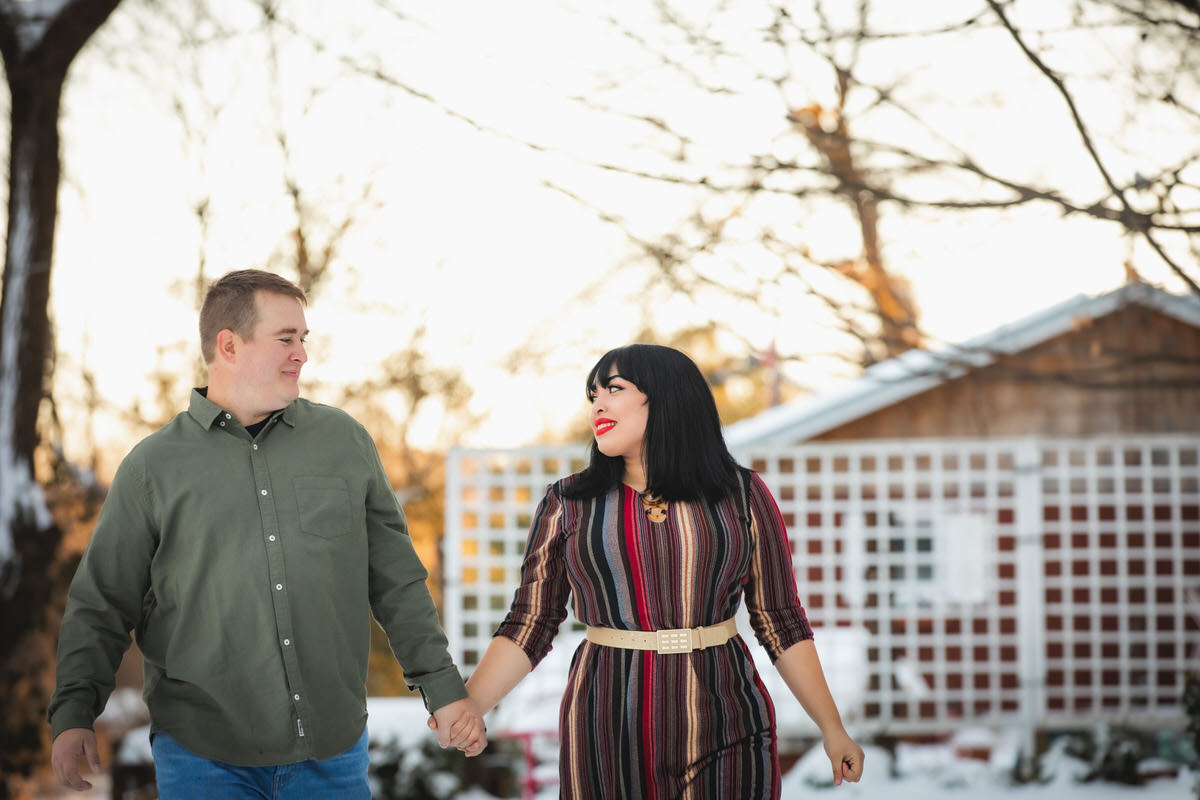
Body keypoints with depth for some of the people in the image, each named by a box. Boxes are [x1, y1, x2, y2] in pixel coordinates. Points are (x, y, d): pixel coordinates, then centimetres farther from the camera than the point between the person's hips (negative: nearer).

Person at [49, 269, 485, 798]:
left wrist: (444, 690, 8)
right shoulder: (152, 466, 3)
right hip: (204, 754, -2)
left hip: (333, 753, 2)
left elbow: (397, 584, 12)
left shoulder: (346, 442, 8)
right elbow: (101, 605, 5)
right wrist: (74, 713, -8)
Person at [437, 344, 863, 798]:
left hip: (723, 736, 0)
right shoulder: (567, 505, 4)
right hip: (607, 738, 0)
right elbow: (529, 628, 3)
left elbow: (781, 624, 6)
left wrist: (832, 728, 3)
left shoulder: (742, 497, 3)